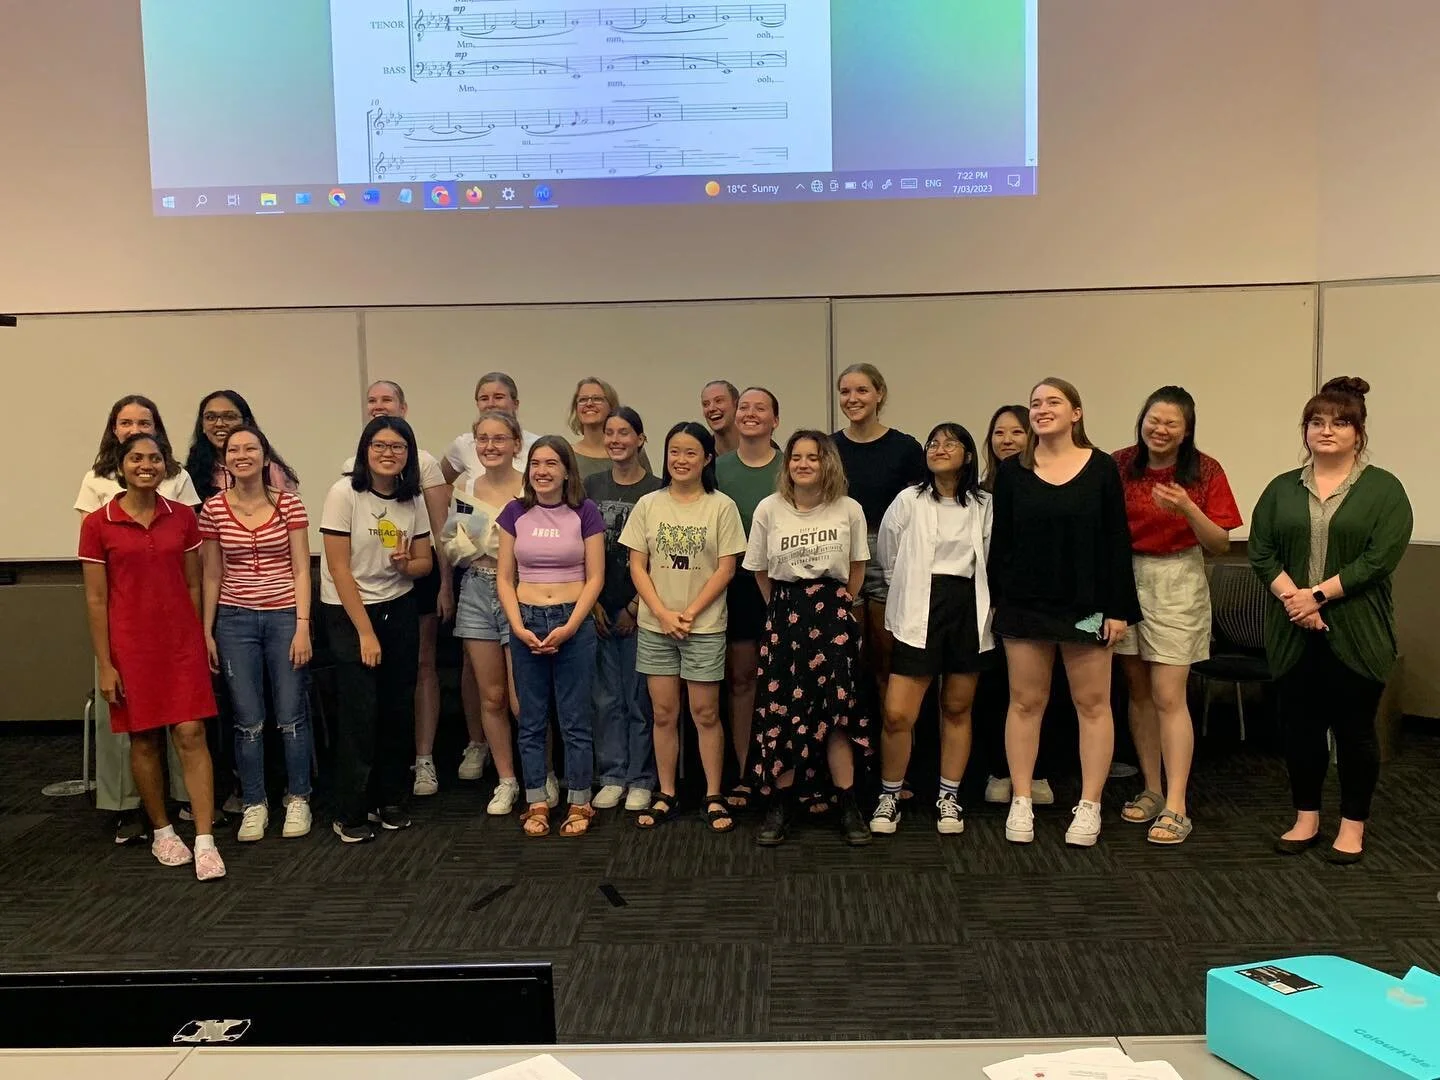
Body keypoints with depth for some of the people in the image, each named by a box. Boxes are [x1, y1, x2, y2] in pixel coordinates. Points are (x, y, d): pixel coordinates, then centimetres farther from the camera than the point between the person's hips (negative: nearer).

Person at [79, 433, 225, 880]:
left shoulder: (182, 517, 3)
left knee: (191, 734, -4)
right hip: (131, 645, -1)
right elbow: (95, 599, -2)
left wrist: (199, 639, 8)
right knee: (144, 739, 8)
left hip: (181, 641, 1)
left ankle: (205, 842, -2)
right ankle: (162, 831, 25)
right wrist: (105, 664, -4)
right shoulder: (98, 524, -3)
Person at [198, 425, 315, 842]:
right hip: (235, 620, 1)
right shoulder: (213, 508, 2)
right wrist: (207, 631, 4)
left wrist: (303, 626, -9)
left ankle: (298, 800, 21)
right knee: (248, 720, 6)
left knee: (291, 716, 4)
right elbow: (212, 576, 6)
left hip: (284, 617, -1)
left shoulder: (288, 504, -3)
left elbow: (301, 570, -3)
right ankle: (253, 805, 20)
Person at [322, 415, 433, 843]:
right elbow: (339, 568, -14)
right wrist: (365, 632, -14)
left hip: (400, 611, 5)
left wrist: (406, 563, -15)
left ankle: (388, 800, 23)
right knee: (360, 715, -5)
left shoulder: (413, 499, 1)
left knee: (397, 711, 7)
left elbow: (425, 562, 10)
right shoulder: (344, 492, -13)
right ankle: (349, 815, 8)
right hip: (348, 613, -5)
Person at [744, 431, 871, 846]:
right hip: (784, 613, 1)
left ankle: (849, 806, 8)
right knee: (781, 710, 0)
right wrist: (782, 608, 10)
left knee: (837, 707, -3)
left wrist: (839, 608, 12)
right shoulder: (769, 509, -2)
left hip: (833, 612, 0)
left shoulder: (849, 510, -2)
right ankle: (778, 807, 10)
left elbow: (857, 567, 10)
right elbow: (760, 570, 8)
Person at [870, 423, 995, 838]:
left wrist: (986, 608, 8)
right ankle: (889, 796, 12)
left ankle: (949, 797, 24)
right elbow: (888, 557, 10)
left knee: (957, 709, 10)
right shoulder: (908, 501, 1)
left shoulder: (985, 505, 4)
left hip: (968, 610, 2)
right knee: (897, 714, -6)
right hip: (918, 614, -1)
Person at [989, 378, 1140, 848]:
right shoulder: (1011, 471, 3)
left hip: (1086, 606, -1)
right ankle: (1020, 802, 16)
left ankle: (1089, 806, 15)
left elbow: (1117, 542, -2)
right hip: (1025, 605, 1)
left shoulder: (1102, 469, -2)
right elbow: (999, 542, 5)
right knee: (1025, 703, 7)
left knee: (1092, 704, 5)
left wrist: (1119, 609, -5)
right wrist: (996, 602, 2)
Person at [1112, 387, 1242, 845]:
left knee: (1168, 696, -6)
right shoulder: (1120, 465, -1)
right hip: (1124, 579, 3)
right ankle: (1152, 790, 23)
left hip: (1176, 584, -3)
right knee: (1138, 691, 10)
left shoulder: (1205, 471, -5)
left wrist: (1187, 508, -21)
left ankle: (1176, 808, 0)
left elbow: (1220, 544, -5)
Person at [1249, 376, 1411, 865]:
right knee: (1300, 726, 9)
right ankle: (1306, 818, 24)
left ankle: (1353, 826, 19)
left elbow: (1380, 558, -11)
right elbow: (1261, 551, 2)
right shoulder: (1282, 489, 10)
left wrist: (1318, 594, -16)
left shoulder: (1384, 489, -1)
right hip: (1294, 632, 3)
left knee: (1354, 728, 5)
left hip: (1356, 634, -3)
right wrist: (1290, 597, -14)